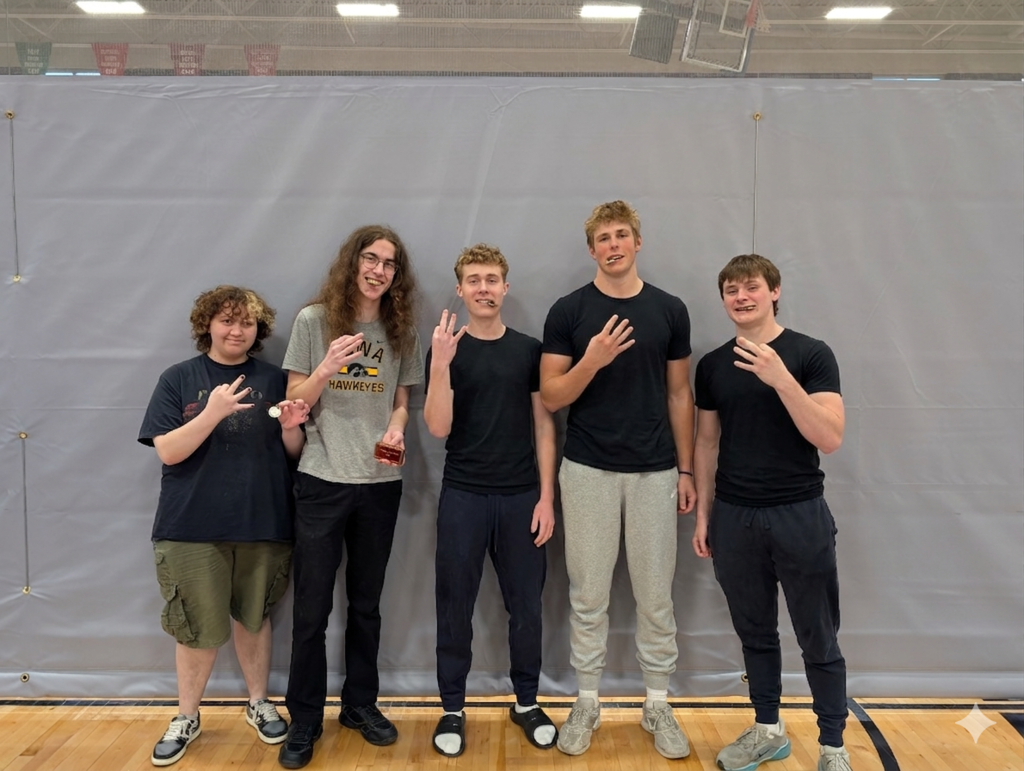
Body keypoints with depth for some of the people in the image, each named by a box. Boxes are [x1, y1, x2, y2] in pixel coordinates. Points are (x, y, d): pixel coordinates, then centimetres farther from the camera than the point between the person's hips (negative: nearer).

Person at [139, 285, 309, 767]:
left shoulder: (274, 380, 5)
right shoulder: (179, 379, 0)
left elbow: (293, 452, 8)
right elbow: (167, 451, -9)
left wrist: (289, 427, -14)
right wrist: (213, 413, -22)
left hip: (262, 524, 2)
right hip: (193, 527, -1)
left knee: (252, 618, 13)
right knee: (198, 629, 6)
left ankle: (259, 704, 33)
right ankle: (186, 717, 28)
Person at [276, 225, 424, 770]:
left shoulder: (402, 330, 5)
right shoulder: (313, 321, -2)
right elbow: (294, 402, -2)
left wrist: (396, 431, -10)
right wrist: (327, 367, -20)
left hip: (380, 482, 3)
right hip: (322, 481, -2)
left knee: (366, 603, 14)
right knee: (311, 607, 4)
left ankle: (360, 704, 32)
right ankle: (304, 719, 22)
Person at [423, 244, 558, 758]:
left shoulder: (529, 350, 4)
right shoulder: (446, 350, 0)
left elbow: (543, 426, 5)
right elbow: (438, 428, -9)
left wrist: (546, 497, -1)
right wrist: (441, 363, -22)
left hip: (521, 497, 1)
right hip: (463, 497, -1)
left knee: (525, 605, 10)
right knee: (455, 606, 7)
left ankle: (526, 702, 28)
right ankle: (452, 709, 24)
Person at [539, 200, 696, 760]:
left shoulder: (670, 310, 4)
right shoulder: (567, 311, -2)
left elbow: (678, 394, 8)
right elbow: (551, 397, -4)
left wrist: (686, 470, 5)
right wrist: (592, 360, -22)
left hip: (654, 472, 1)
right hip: (588, 471, -1)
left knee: (655, 596, 10)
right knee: (588, 595, 8)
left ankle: (658, 704, 25)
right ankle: (587, 702, 24)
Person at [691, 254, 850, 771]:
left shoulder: (811, 355, -7)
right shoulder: (712, 365, 5)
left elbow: (830, 438, -16)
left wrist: (780, 378, -27)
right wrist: (703, 515, 8)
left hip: (799, 515, -3)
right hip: (734, 517, 4)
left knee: (818, 641, 8)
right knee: (755, 634, 16)